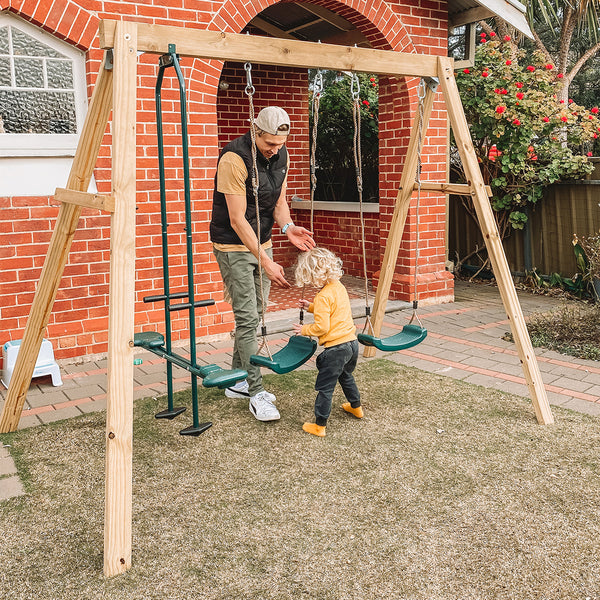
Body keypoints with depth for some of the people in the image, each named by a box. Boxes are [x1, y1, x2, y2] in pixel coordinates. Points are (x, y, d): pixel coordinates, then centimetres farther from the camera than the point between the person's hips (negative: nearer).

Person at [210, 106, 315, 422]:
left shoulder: (281, 156, 0)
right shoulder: (234, 159, -23)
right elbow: (237, 220, -24)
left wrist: (287, 227, -14)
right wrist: (266, 262, -27)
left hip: (262, 243, 8)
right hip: (234, 246, -7)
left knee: (254, 315, 11)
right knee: (247, 318, -9)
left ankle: (238, 382, 24)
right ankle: (256, 392, -1)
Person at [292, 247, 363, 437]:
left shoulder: (323, 297, -20)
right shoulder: (339, 287, 7)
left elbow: (321, 327, -21)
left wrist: (304, 330, -5)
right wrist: (311, 307, 23)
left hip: (336, 348, -9)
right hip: (352, 342, 9)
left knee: (325, 387, 1)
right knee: (346, 375, 33)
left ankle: (319, 425, 7)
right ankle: (356, 407, 50)